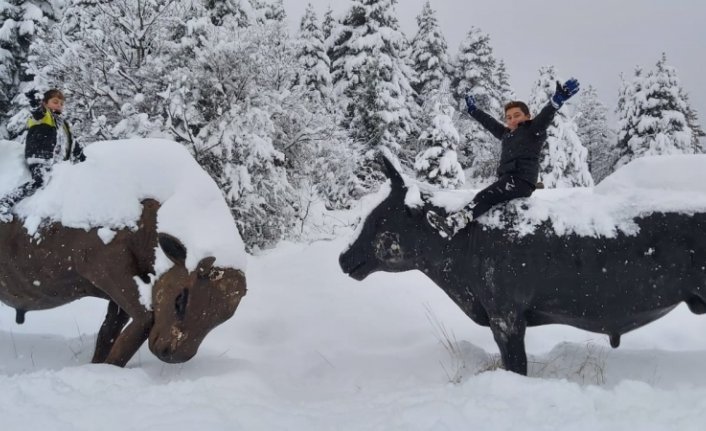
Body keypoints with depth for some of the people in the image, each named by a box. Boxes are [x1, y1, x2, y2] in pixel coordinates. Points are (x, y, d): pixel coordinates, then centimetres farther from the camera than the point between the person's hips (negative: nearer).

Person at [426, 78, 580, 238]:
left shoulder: (533, 129, 4)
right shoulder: (507, 133, 26)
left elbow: (545, 115, -13)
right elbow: (489, 122, 40)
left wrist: (558, 98, -31)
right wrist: (473, 110, 50)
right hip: (508, 178, 11)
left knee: (485, 197, -26)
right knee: (486, 197, -10)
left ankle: (452, 224, -40)